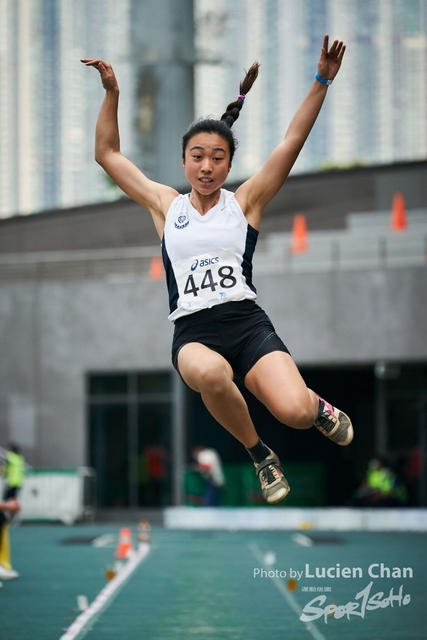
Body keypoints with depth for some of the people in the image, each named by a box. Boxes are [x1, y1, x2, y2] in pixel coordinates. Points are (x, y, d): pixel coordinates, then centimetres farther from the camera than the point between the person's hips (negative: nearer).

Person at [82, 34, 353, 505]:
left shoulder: (245, 202, 11)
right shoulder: (165, 205, 15)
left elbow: (292, 143, 4)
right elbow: (107, 154, 18)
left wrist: (322, 83, -4)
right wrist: (111, 94, 7)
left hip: (248, 323, 0)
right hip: (193, 332, 1)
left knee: (294, 412, -25)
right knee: (211, 373, -39)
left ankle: (318, 407, 17)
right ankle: (258, 453, -9)